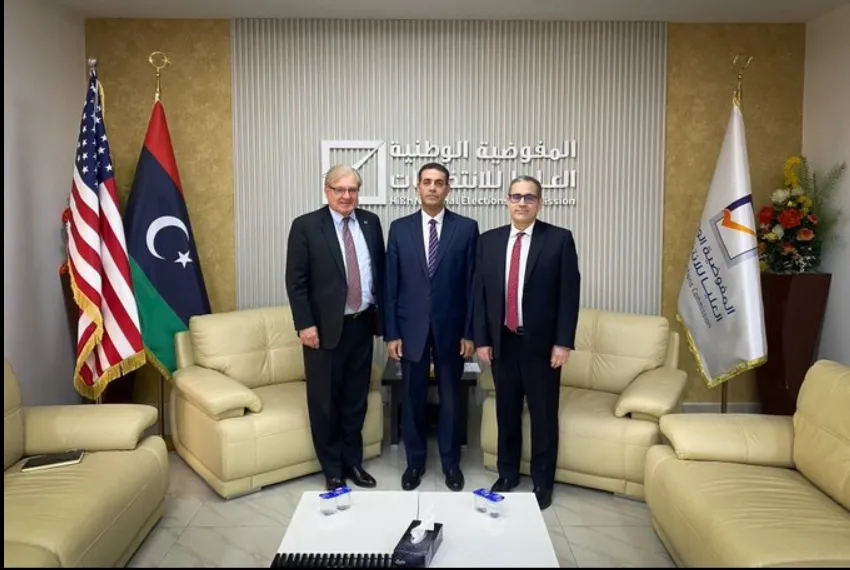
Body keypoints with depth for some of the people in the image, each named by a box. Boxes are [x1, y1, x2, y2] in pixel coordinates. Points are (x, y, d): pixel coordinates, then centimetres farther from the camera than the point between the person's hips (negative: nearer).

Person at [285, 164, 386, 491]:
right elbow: (295, 281, -8)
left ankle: (353, 461, 31)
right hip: (326, 328, -4)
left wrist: (381, 315, 9)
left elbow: (381, 270, 12)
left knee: (356, 399, 14)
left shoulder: (371, 222, 6)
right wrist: (305, 324, -14)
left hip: (362, 325, 4)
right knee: (325, 402, 7)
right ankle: (333, 470, 24)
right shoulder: (306, 226, -7)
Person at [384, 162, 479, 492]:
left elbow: (472, 284, -2)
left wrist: (470, 332, -5)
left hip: (450, 328, -1)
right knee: (413, 398, 11)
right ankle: (415, 462, 28)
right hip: (411, 328, 1)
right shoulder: (399, 228, 2)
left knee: (450, 398, 11)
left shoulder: (467, 228, -1)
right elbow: (390, 284, 1)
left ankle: (451, 462, 28)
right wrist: (390, 333, -3)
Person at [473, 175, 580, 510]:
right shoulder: (488, 241, 5)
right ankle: (507, 474, 30)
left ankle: (542, 482, 23)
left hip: (542, 343, -2)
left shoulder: (559, 239, -4)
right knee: (506, 412, 13)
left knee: (543, 415, 8)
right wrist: (481, 339, 1)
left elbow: (569, 293, -6)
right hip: (503, 341, 3)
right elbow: (480, 293, 5)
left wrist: (563, 342, -10)